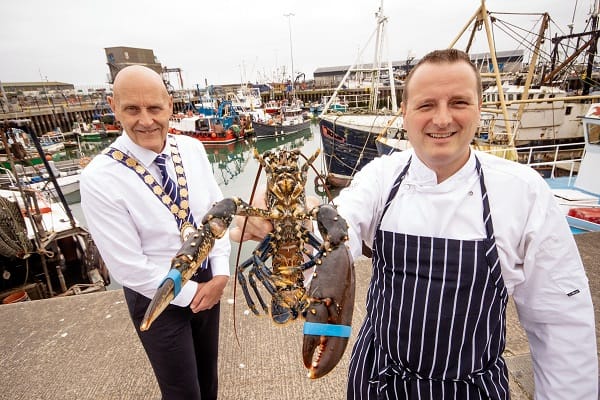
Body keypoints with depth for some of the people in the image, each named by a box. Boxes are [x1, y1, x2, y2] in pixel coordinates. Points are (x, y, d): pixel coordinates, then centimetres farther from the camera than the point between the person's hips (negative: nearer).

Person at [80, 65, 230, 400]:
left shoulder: (192, 149, -9)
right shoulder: (99, 179, -23)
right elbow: (129, 267, -20)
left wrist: (221, 273, -11)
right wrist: (192, 293, -12)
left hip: (207, 280, 4)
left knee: (208, 369, 27)